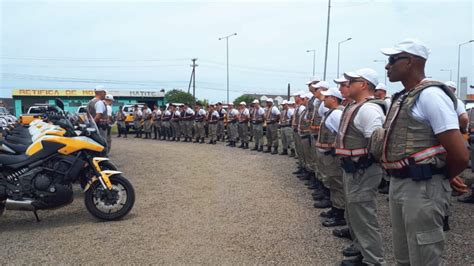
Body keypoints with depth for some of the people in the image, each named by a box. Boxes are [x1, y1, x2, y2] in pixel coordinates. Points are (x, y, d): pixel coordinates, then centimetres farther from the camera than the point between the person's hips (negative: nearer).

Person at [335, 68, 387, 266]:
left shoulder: (368, 109, -20)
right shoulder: (355, 106, 12)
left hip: (362, 170, -11)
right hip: (353, 168, 11)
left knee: (363, 216, -3)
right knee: (354, 213, 23)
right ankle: (361, 247, 40)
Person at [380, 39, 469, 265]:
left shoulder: (430, 95, -15)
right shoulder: (401, 98, 12)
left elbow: (460, 155, -20)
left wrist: (437, 179, -3)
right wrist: (398, 178, 7)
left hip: (422, 189, -9)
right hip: (397, 185, 9)